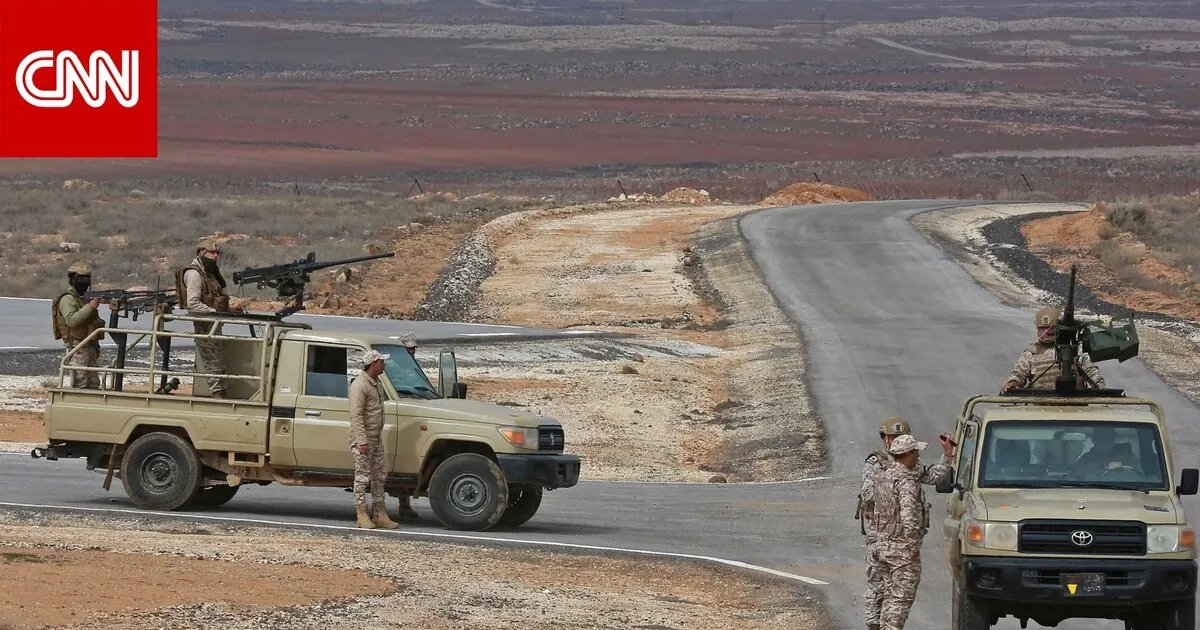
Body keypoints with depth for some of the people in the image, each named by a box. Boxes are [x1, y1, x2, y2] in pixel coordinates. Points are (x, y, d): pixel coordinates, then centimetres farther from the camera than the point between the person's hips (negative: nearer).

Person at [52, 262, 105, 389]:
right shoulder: (67, 299, -10)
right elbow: (71, 320, -26)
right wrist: (90, 307, -27)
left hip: (91, 347, 9)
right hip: (78, 348, -9)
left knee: (93, 384, 8)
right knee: (80, 385, -10)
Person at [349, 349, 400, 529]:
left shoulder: (376, 384, 14)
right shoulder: (359, 385, -17)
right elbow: (356, 415, -22)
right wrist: (362, 441, -26)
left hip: (376, 438, 10)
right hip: (362, 439, -10)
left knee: (380, 476, 10)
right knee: (363, 477, -4)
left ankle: (379, 514, 15)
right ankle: (362, 516, 0)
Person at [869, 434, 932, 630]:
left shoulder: (882, 477, 9)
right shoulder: (907, 481, -19)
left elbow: (874, 510, 18)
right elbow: (909, 517, -28)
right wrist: (913, 547, -19)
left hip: (883, 546, 8)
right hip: (903, 548, -8)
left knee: (890, 596, 15)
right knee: (901, 598, -4)